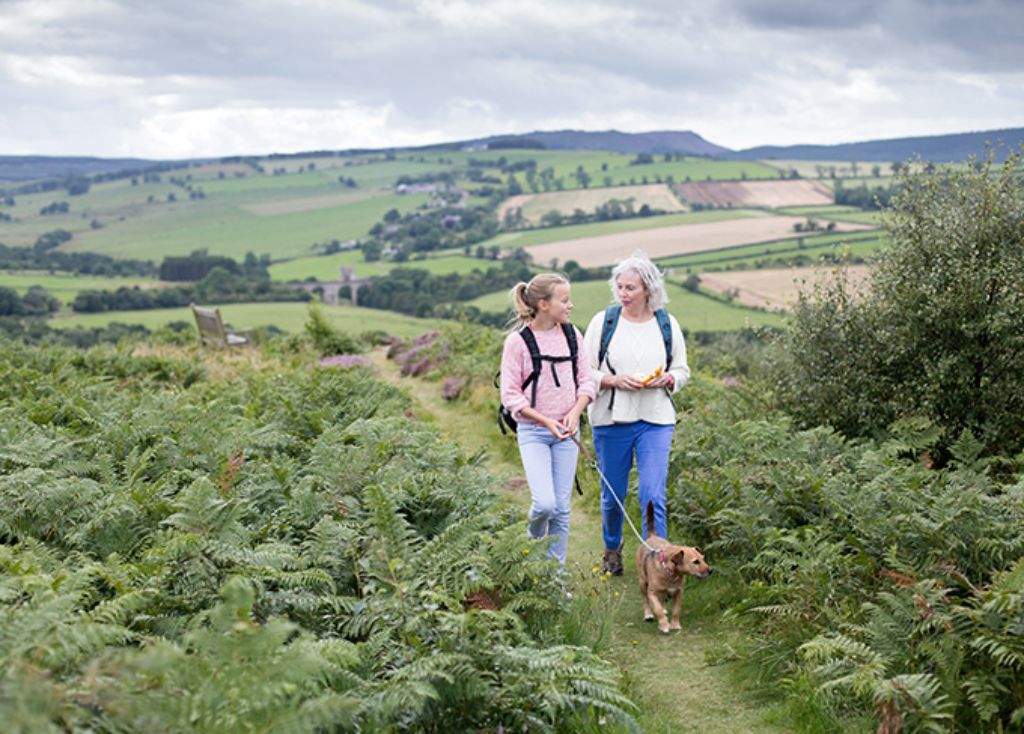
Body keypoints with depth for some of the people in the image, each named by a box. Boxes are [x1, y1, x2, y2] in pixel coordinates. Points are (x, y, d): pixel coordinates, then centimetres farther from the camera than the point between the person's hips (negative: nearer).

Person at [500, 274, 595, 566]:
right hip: (533, 431, -4)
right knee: (544, 503, -15)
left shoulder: (571, 334, 3)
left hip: (567, 430, 4)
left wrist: (575, 412, -10)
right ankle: (533, 543, 17)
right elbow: (510, 394, -9)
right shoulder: (518, 341, -10)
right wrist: (546, 422, -16)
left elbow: (586, 379, 8)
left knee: (561, 506, 5)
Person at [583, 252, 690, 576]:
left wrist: (665, 379, -10)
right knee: (613, 494, 12)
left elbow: (682, 370, 12)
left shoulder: (667, 324, 3)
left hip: (656, 421, 0)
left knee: (653, 495, -11)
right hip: (611, 419, 0)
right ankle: (612, 548, 37)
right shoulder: (604, 321, -1)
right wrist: (614, 380, -16)